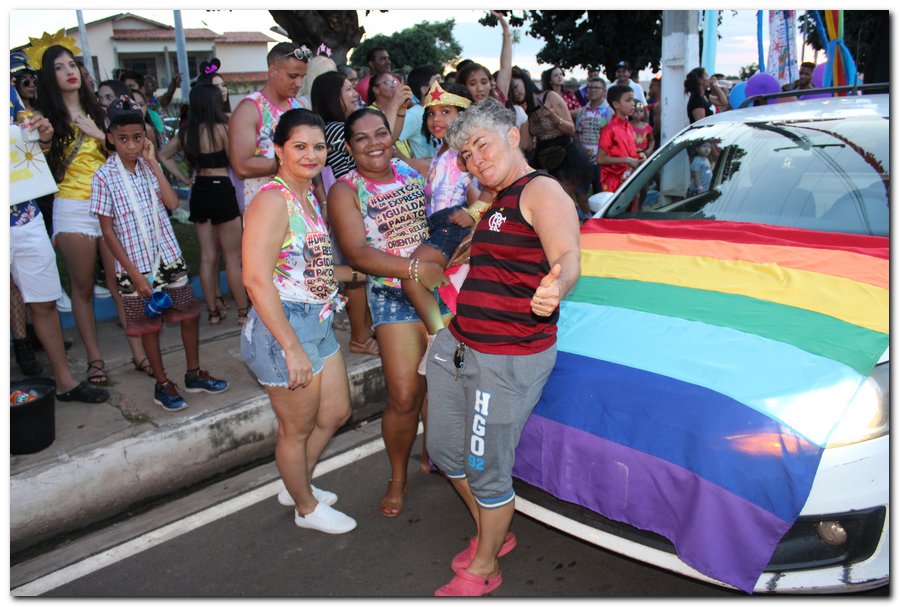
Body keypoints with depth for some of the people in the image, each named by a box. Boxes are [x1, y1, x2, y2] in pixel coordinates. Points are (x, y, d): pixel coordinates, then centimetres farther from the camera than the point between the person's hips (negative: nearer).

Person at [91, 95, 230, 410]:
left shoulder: (149, 166, 2)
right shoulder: (105, 176, -9)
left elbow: (173, 203, -13)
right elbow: (108, 231, -9)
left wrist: (152, 162, -13)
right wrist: (135, 274, -13)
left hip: (169, 257, 4)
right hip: (135, 266, -4)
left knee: (189, 314, 9)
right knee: (149, 325, 9)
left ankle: (194, 373, 27)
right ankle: (162, 384, 25)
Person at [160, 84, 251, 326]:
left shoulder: (187, 132, 7)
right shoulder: (221, 128, -12)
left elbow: (164, 155, 16)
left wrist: (185, 178, 12)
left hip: (198, 192, 6)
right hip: (221, 191, -6)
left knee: (208, 257, 12)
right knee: (233, 257, 2)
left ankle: (213, 311, 19)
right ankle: (243, 310, 8)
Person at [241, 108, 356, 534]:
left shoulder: (308, 196, 10)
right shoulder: (272, 200, -19)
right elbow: (256, 279, -26)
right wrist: (292, 348, -26)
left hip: (318, 323, 10)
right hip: (284, 327, -10)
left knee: (336, 414, 23)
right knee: (298, 430, 11)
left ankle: (296, 486, 45)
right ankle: (307, 509, 35)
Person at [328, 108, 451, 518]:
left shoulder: (414, 169, 8)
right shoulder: (345, 192, -3)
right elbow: (357, 253, -16)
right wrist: (414, 269, -27)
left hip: (441, 285, 4)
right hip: (394, 297, -3)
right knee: (404, 398, -4)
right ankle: (398, 478, 20)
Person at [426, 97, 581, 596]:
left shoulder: (542, 191, -13)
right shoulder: (495, 200, 15)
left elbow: (568, 257, -31)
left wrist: (556, 287, -53)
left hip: (508, 359, -10)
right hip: (456, 346, 10)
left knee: (487, 472, 2)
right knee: (445, 451, 18)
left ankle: (483, 569, 27)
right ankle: (492, 533, 41)